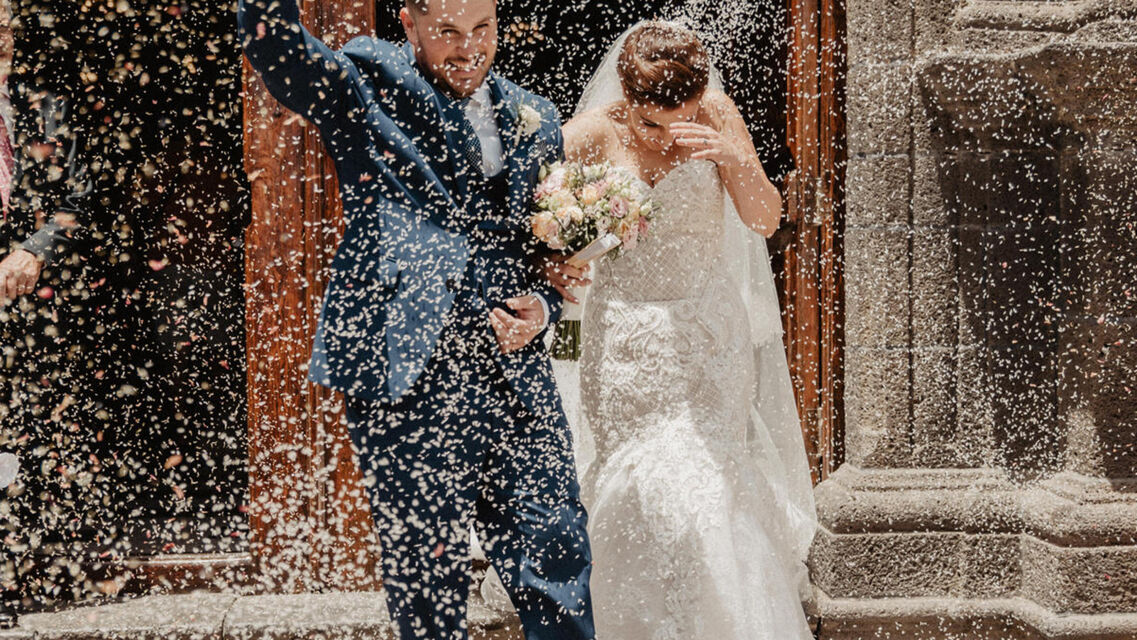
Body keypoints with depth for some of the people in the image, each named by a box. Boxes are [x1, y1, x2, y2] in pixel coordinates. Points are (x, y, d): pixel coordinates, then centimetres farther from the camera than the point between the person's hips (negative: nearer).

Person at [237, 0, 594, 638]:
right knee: (428, 580, 4)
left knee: (561, 567, 5)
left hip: (517, 375, 4)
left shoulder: (535, 120, 17)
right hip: (408, 376, -4)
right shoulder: (367, 85, 4)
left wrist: (540, 309, 4)